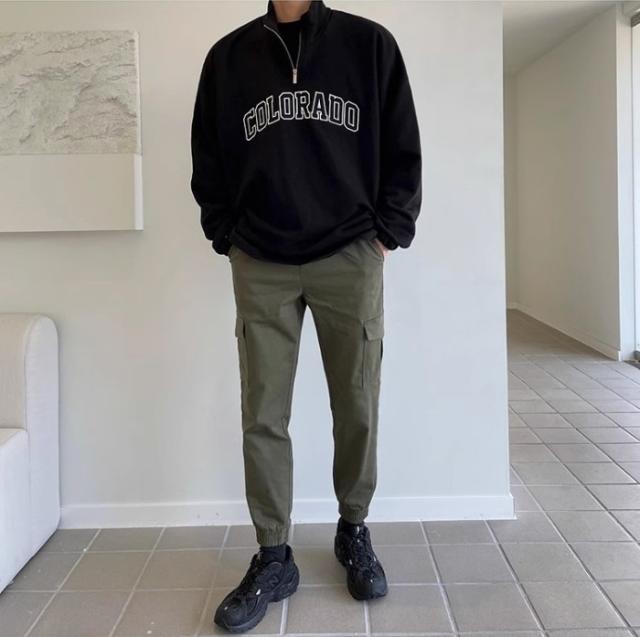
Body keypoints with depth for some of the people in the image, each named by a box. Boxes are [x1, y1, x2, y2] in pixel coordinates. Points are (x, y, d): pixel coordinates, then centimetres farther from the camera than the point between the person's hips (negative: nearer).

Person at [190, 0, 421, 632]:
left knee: (357, 410, 5)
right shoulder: (228, 55, 10)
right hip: (261, 267, 1)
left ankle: (353, 531, 27)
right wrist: (229, 238, 4)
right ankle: (273, 558, 15)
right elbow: (208, 161, 14)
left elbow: (403, 151, 7)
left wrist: (386, 234, -1)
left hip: (350, 259, -1)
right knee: (263, 417, 1)